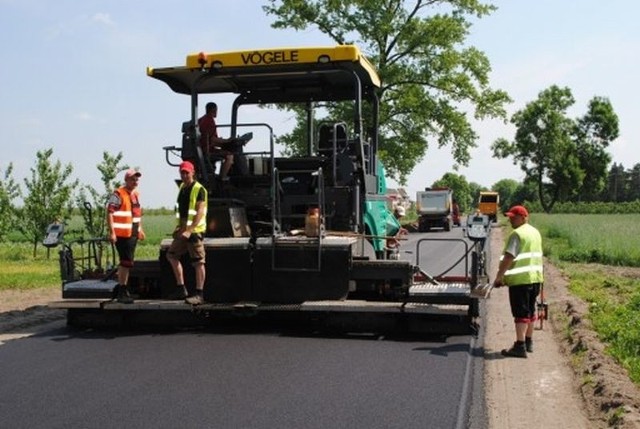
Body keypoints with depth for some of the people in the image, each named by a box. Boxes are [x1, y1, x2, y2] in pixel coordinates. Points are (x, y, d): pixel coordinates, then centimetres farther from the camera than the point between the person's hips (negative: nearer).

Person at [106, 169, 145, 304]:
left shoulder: (135, 194, 16)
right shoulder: (118, 194, -12)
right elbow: (109, 212, -17)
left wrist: (140, 229, 24)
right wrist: (112, 232, -22)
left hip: (133, 234, 8)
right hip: (122, 234, -8)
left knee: (126, 262, 15)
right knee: (126, 262, -6)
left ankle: (121, 287, 26)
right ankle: (122, 292, 3)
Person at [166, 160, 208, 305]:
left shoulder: (199, 189, -12)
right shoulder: (182, 187, 15)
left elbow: (200, 213, -20)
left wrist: (189, 230, -25)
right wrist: (179, 227, 15)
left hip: (195, 230, -10)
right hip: (183, 230, 10)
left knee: (198, 262, -5)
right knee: (172, 255, 15)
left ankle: (199, 294, -1)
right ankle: (181, 289, 21)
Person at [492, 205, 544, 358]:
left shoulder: (517, 234, -15)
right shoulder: (535, 232, 15)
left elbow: (508, 258, -21)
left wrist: (499, 276, -17)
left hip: (520, 279, -9)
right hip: (535, 277, 9)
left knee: (521, 313, -6)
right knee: (530, 311, 17)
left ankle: (520, 346, -5)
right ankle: (529, 342, 27)